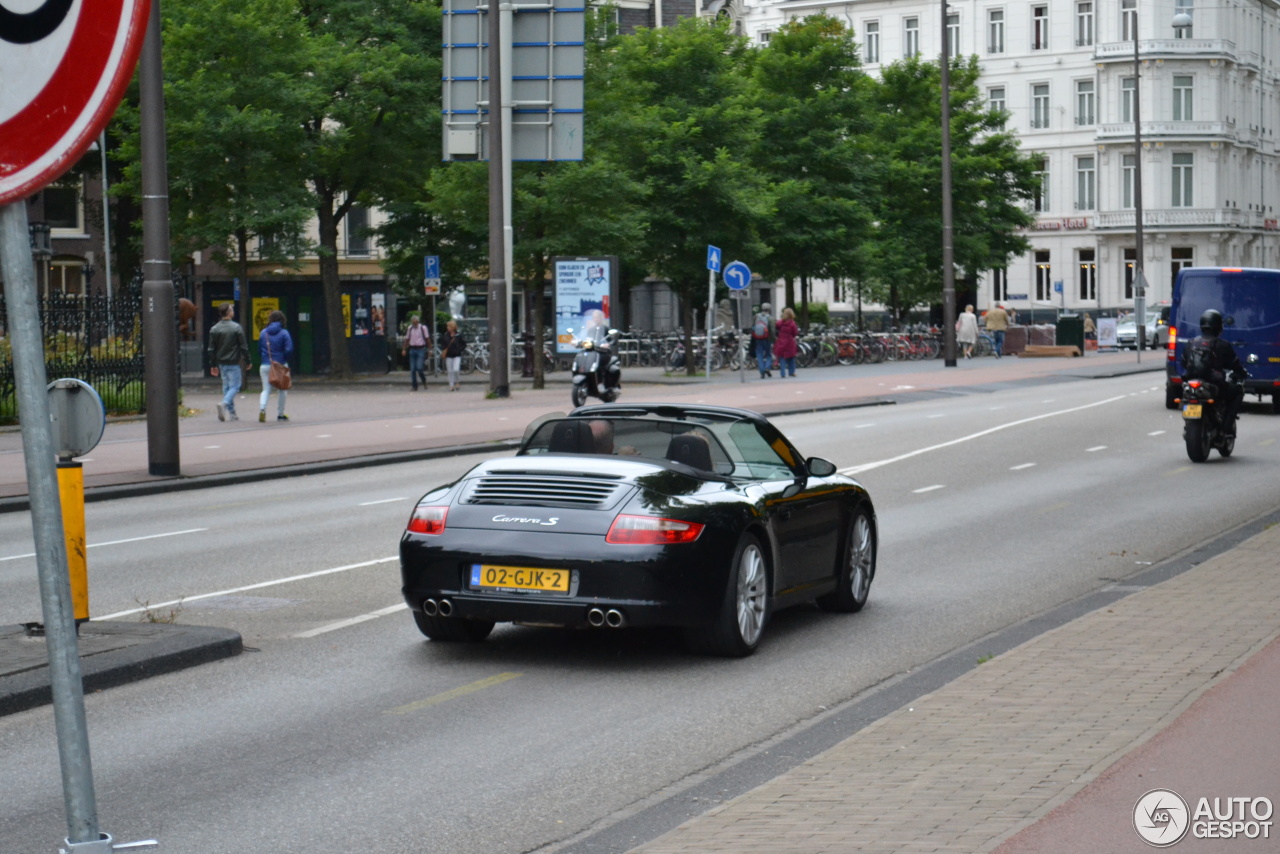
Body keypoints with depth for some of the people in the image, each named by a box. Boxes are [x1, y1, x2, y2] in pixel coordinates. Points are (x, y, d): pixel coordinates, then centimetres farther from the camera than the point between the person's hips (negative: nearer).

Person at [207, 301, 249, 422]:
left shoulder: (214, 329, 4)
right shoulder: (236, 327, -11)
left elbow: (211, 349, 6)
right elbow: (244, 346, -10)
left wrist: (213, 365, 12)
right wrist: (247, 361, 0)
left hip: (221, 363, 5)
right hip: (234, 363, -5)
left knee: (226, 386, 13)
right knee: (235, 386, -1)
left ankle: (231, 412, 13)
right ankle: (224, 403, -25)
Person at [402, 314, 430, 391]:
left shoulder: (423, 328, -4)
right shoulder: (410, 328, 8)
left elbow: (427, 338, -1)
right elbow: (407, 339, 16)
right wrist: (404, 349, 12)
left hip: (421, 349, -4)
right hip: (412, 349, 4)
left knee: (419, 368, -13)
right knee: (412, 369, 2)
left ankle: (424, 382, 12)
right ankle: (414, 386, 10)